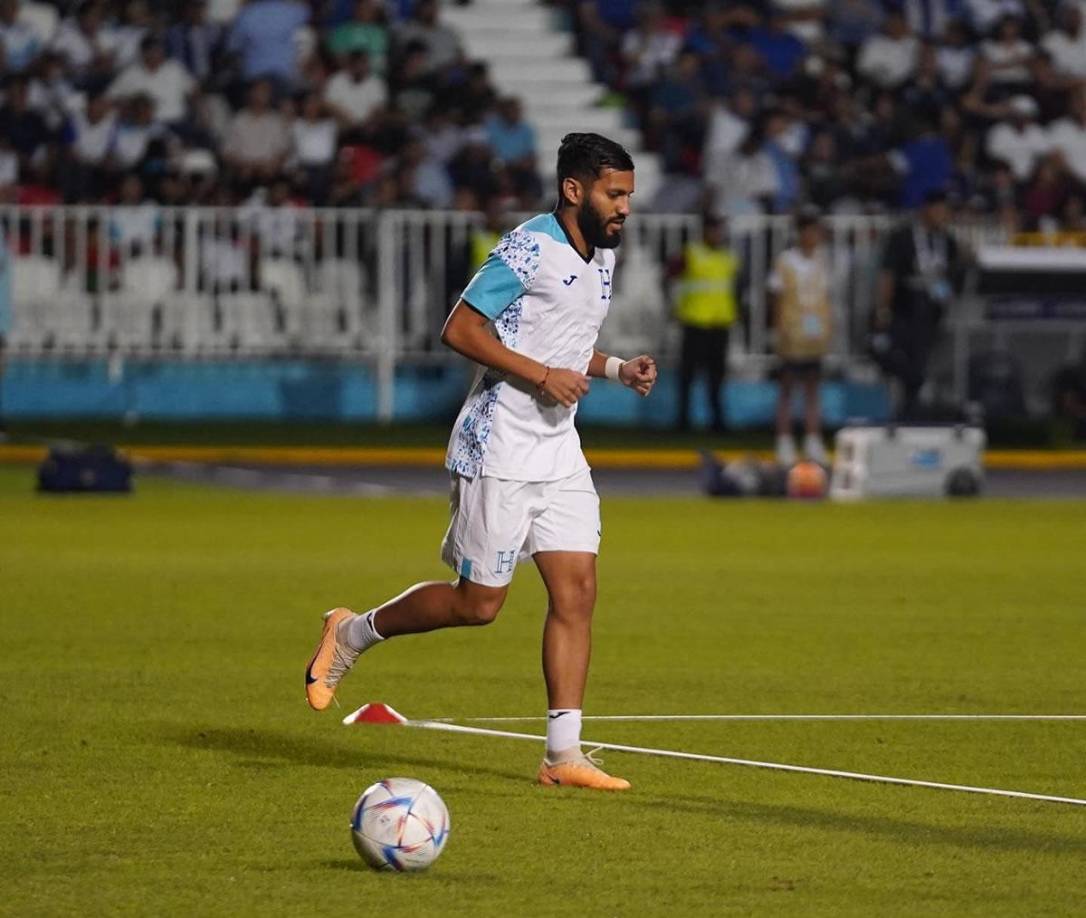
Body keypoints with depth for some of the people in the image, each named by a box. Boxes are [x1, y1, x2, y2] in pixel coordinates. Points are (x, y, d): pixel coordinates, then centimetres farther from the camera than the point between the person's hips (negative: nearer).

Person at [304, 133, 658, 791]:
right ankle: (353, 634, 21)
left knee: (577, 589, -3)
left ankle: (564, 752, -3)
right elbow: (460, 329, -18)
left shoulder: (602, 255, 13)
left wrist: (618, 368, 9)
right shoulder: (529, 248, -15)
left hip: (559, 453, 8)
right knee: (478, 603, -2)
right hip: (501, 452, -8)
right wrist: (543, 376, -21)